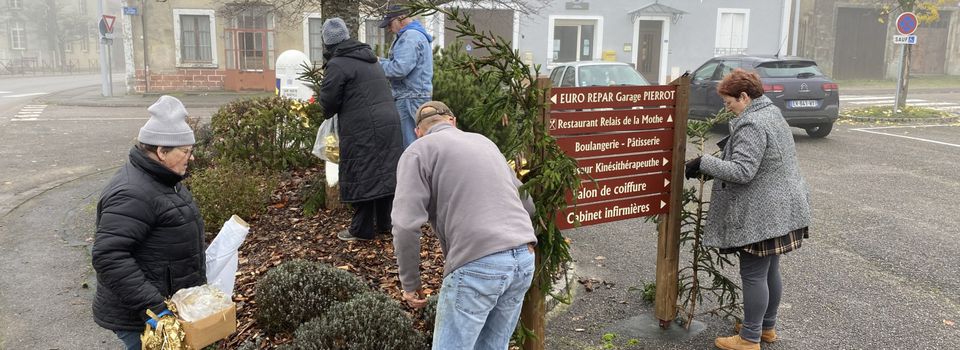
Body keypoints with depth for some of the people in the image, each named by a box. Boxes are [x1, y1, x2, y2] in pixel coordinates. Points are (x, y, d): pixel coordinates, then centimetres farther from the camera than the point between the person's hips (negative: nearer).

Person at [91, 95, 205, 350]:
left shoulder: (161, 180, 7)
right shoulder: (132, 195, -26)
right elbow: (109, 256, -31)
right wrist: (152, 305, -32)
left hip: (167, 304, 10)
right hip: (138, 318, -10)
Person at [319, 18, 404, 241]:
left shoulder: (337, 65, -8)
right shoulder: (368, 59, 18)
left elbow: (328, 102, -7)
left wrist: (329, 112, 16)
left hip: (362, 129, -8)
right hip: (388, 122, 8)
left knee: (362, 176, -1)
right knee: (384, 171, 12)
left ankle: (362, 230, 6)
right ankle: (384, 222, 21)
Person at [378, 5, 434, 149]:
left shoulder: (410, 37, -15)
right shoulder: (416, 34, 19)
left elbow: (400, 69, -23)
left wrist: (378, 65, -9)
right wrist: (381, 62, 10)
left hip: (411, 99, -11)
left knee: (409, 144, -7)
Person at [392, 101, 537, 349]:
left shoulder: (418, 151, 5)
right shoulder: (484, 141, 24)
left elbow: (405, 226, -7)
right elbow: (527, 205, 27)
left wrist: (409, 284, 3)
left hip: (477, 265, -6)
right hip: (524, 258, 7)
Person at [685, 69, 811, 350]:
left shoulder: (752, 125, -19)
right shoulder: (773, 114, 14)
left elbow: (742, 171, -26)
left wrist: (704, 163, -20)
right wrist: (733, 146, 19)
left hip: (761, 214, -10)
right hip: (780, 208, 10)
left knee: (754, 274, -2)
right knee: (770, 270, 19)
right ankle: (767, 327, 31)